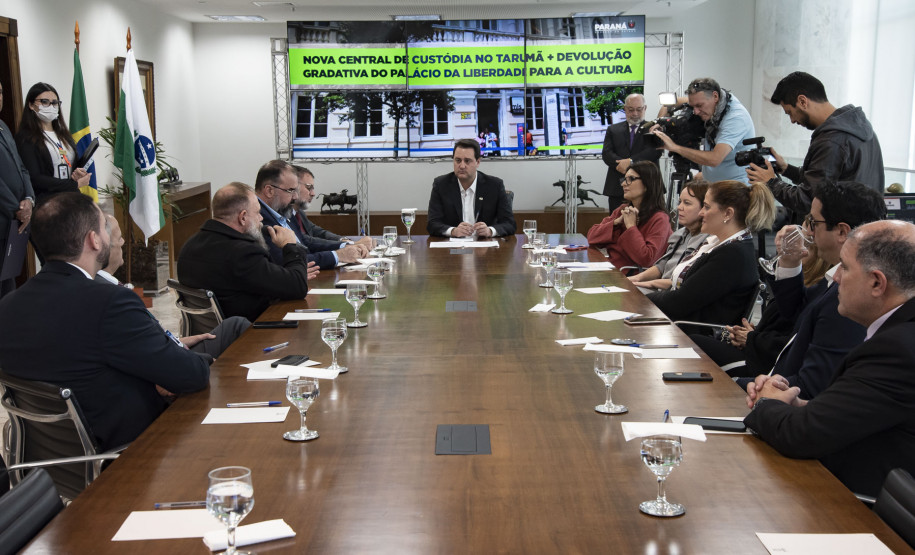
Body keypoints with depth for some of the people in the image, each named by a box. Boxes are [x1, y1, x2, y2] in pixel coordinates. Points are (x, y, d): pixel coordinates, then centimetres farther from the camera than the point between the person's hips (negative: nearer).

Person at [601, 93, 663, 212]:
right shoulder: (613, 130, 15)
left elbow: (655, 151, -8)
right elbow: (606, 154, 2)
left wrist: (630, 161, -18)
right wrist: (624, 165, -16)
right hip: (617, 189, 2)